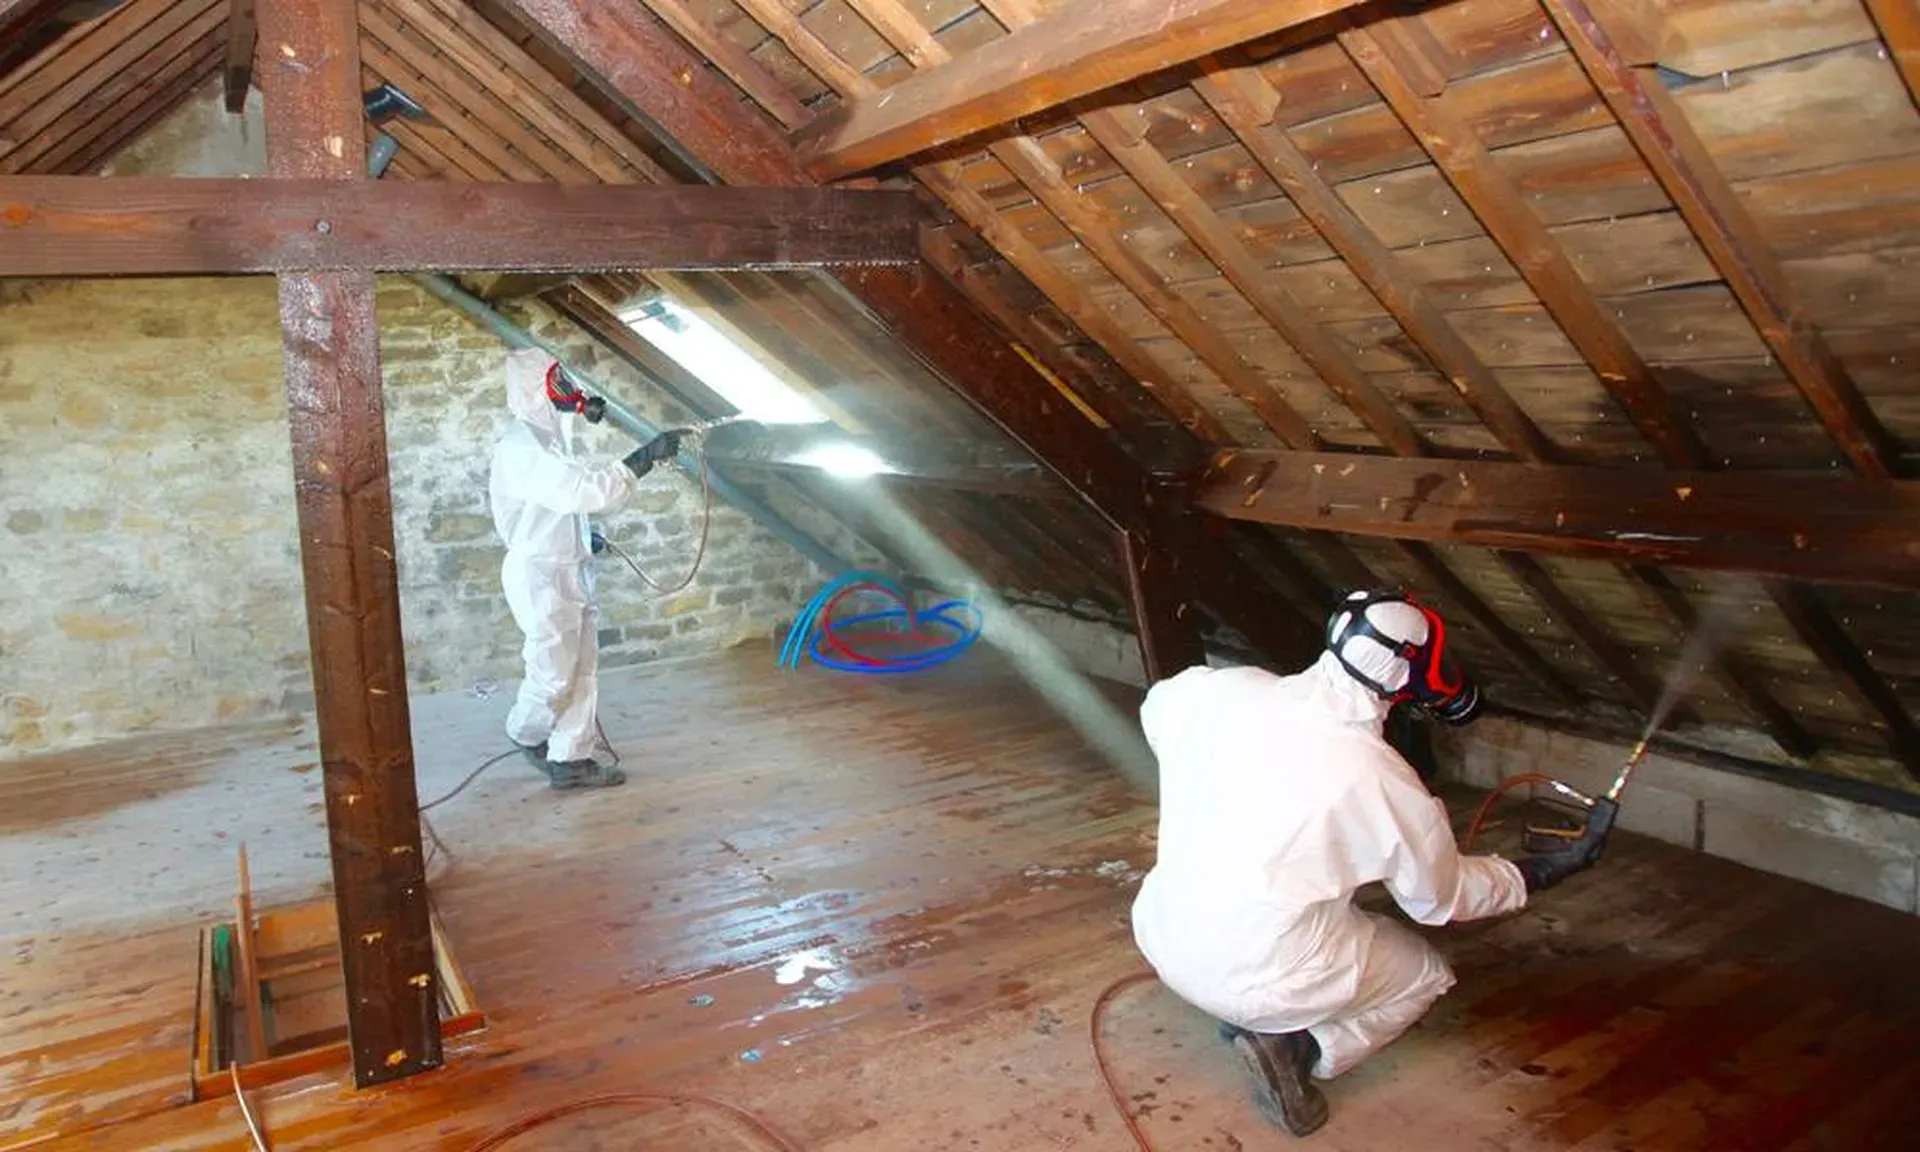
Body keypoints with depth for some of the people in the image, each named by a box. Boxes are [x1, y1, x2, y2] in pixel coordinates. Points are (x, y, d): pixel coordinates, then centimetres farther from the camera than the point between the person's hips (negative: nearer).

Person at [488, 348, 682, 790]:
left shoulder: (549, 438, 11)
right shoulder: (521, 448, -20)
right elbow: (586, 488, -30)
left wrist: (585, 534, 9)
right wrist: (647, 456, -31)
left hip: (569, 570, 9)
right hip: (540, 575, -9)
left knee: (582, 669, 10)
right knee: (553, 673, 2)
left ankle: (571, 759, 17)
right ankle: (526, 733, 30)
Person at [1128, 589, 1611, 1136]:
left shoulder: (1222, 690, -11)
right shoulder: (1386, 783, -18)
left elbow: (1157, 707, 14)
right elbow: (1443, 896, 1)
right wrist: (1544, 871, 16)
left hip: (1159, 938, 5)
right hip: (1258, 982, -4)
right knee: (1426, 973, 21)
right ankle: (1297, 1046, -1)